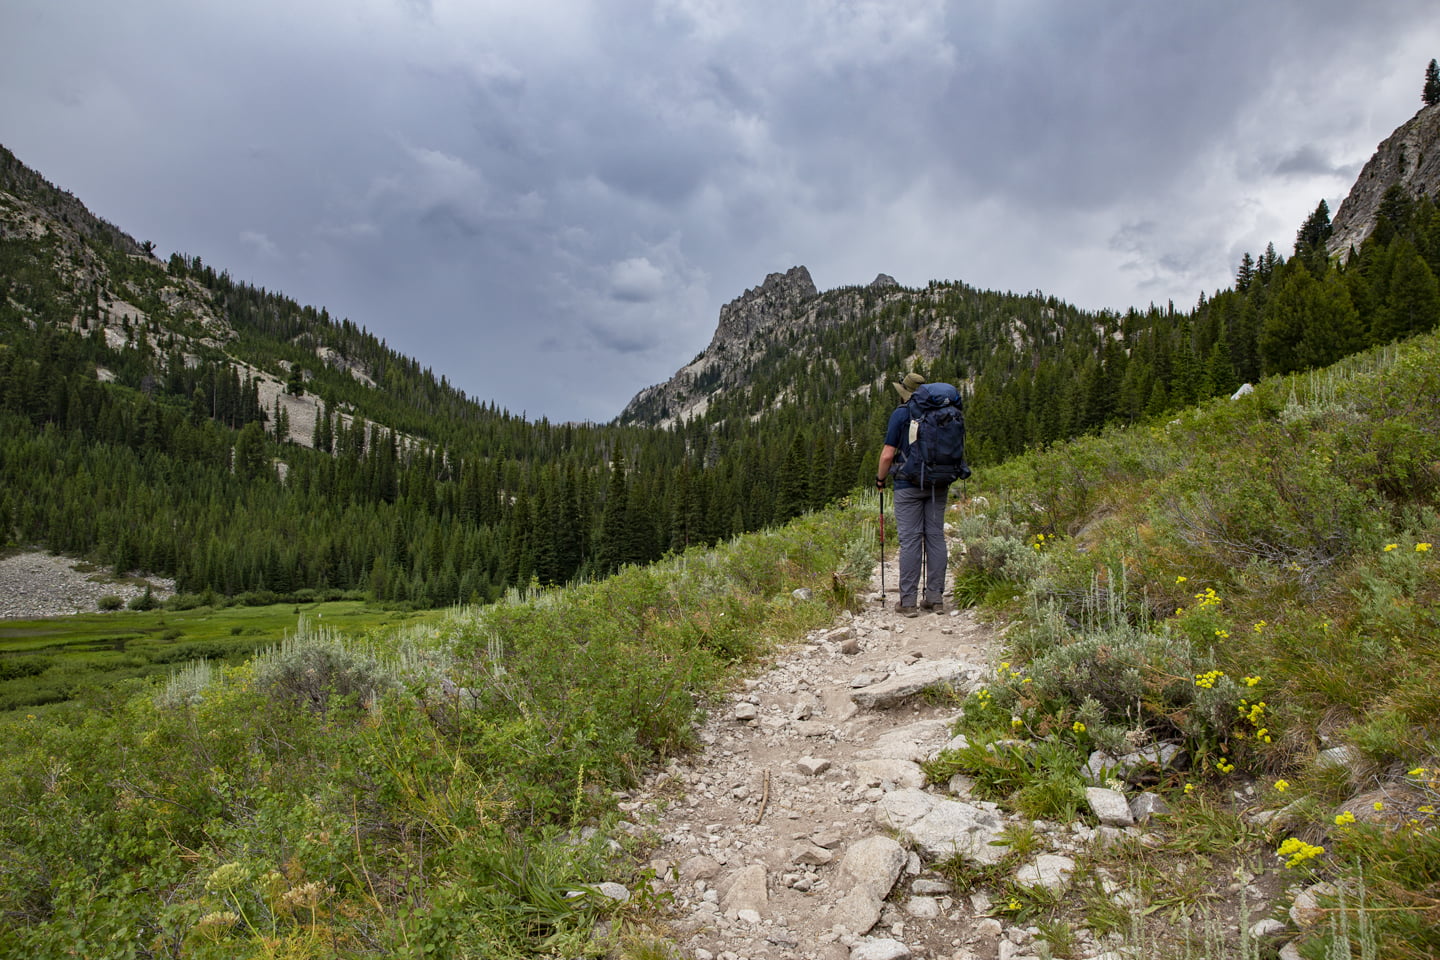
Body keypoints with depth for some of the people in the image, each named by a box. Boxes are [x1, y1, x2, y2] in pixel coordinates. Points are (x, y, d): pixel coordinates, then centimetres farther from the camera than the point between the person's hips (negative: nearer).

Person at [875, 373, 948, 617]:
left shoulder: (901, 414, -5)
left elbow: (888, 454, -8)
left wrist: (880, 479, 7)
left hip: (909, 485, -4)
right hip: (938, 486, 4)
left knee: (910, 540, -3)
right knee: (935, 537, 7)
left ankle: (908, 601, -3)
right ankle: (935, 597, 11)